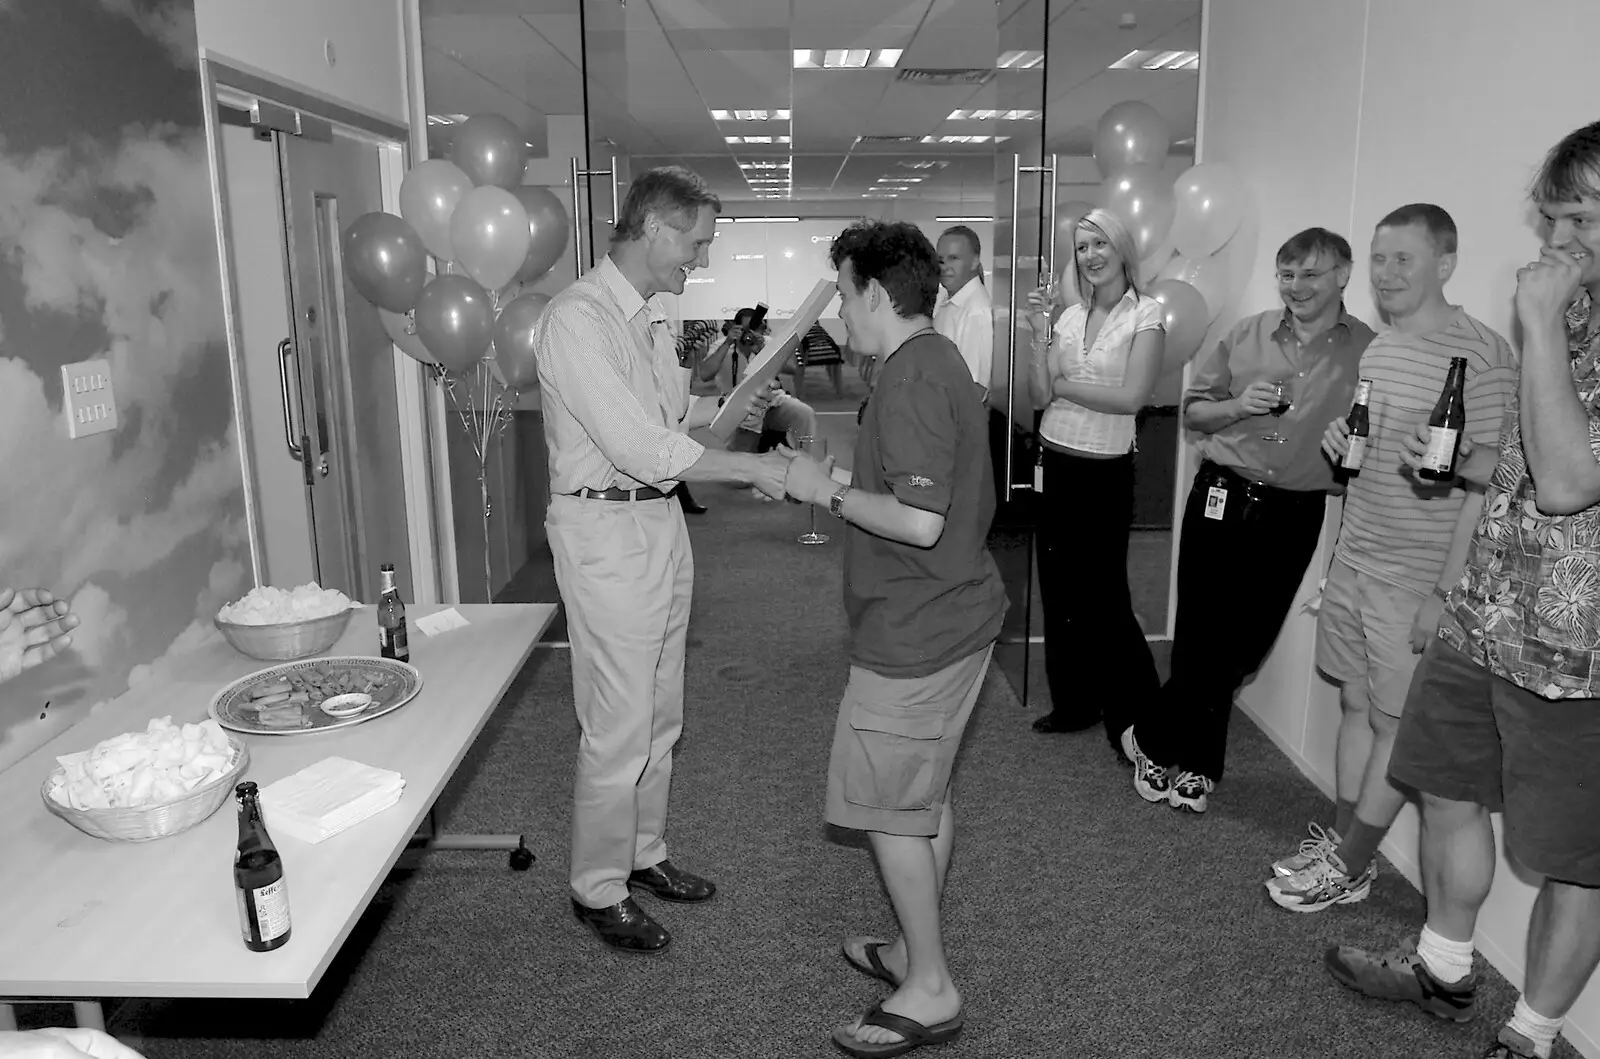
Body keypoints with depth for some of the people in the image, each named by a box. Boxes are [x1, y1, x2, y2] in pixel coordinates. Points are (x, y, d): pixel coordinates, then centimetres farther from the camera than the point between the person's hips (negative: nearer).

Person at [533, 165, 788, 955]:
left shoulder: (649, 315, 10)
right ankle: (597, 890, 20)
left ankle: (644, 856, 36)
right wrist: (754, 469, -20)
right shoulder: (578, 319, -19)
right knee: (618, 729, 1)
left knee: (659, 717, 18)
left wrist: (728, 405, 5)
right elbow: (642, 448, -25)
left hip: (661, 521, 9)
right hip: (606, 529, -9)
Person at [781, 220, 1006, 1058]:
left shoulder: (911, 376, -20)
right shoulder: (940, 361, 12)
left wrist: (829, 491, -15)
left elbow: (920, 521, -27)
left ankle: (930, 991, 14)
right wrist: (842, 479, 13)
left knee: (886, 805, 1)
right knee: (924, 795, 19)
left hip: (915, 632, -10)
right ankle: (916, 950, 35)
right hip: (951, 614, 10)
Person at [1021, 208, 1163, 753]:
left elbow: (1131, 396, -17)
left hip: (1104, 472, -6)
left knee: (1103, 596, 0)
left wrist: (1063, 385, -7)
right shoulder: (1070, 317, 8)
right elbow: (1039, 396, 2)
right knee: (1059, 590, 12)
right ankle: (1074, 703, 28)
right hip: (1054, 464, 6)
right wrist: (1039, 334, -8)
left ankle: (1143, 721, 15)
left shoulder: (1145, 313, -6)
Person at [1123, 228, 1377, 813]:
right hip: (1221, 496, 0)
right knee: (1199, 636, 2)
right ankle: (1196, 761, 23)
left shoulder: (1368, 351, 1)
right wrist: (1237, 405, -8)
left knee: (1243, 644, 6)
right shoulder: (1246, 335, 5)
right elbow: (1192, 412, 10)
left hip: (1293, 514, 0)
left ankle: (1154, 740, 24)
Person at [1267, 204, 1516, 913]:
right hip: (1351, 561, 7)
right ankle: (1344, 843, 25)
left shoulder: (1480, 357, -14)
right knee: (1355, 706, 14)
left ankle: (1349, 869, 16)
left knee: (1395, 727, 5)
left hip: (1415, 581, -7)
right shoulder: (1378, 347, 11)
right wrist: (1340, 442, 0)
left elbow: (1488, 486, -16)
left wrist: (1445, 592, -18)